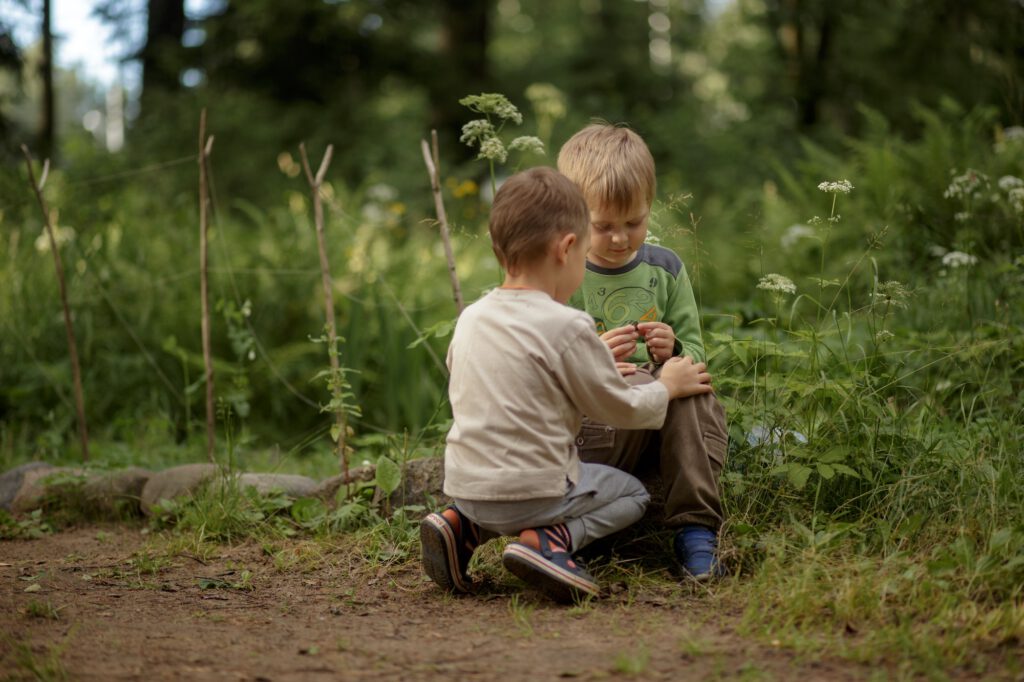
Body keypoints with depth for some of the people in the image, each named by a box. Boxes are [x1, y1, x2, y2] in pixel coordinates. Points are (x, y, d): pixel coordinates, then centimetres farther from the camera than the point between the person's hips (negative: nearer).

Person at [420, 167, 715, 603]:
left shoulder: (471, 318, 5)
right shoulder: (568, 328, -16)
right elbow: (622, 410, -6)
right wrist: (667, 386, 13)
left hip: (463, 485, 6)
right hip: (532, 490, -6)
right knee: (632, 492, 17)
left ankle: (463, 527, 10)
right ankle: (550, 541, -9)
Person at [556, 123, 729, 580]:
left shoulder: (665, 268, 11)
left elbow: (695, 352, 12)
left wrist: (674, 350, -12)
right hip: (582, 426, -5)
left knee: (696, 391, -28)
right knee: (643, 386, -35)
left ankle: (695, 528, -26)